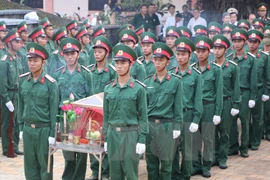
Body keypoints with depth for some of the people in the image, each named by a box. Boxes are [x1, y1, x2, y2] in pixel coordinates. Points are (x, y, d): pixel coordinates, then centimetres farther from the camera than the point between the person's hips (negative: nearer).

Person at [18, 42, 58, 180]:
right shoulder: (22, 80, 1)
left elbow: (54, 110, -9)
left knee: (45, 164, 7)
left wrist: (53, 134, -9)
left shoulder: (51, 83, -11)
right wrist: (21, 127, 8)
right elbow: (21, 105, 9)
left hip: (44, 129, -4)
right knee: (29, 165, 11)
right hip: (28, 128, 4)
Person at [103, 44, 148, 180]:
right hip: (113, 134, 4)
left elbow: (143, 116, -5)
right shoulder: (108, 89, 7)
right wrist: (105, 138, 9)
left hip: (131, 134, -4)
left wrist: (142, 140, -10)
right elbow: (106, 115, 12)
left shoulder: (139, 88, -5)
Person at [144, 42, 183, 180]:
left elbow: (178, 106, -3)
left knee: (166, 162, 5)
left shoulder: (175, 81, -3)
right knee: (151, 161, 9)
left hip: (167, 125, -3)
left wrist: (177, 127, -6)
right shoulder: (147, 82, 5)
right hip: (149, 125, 3)